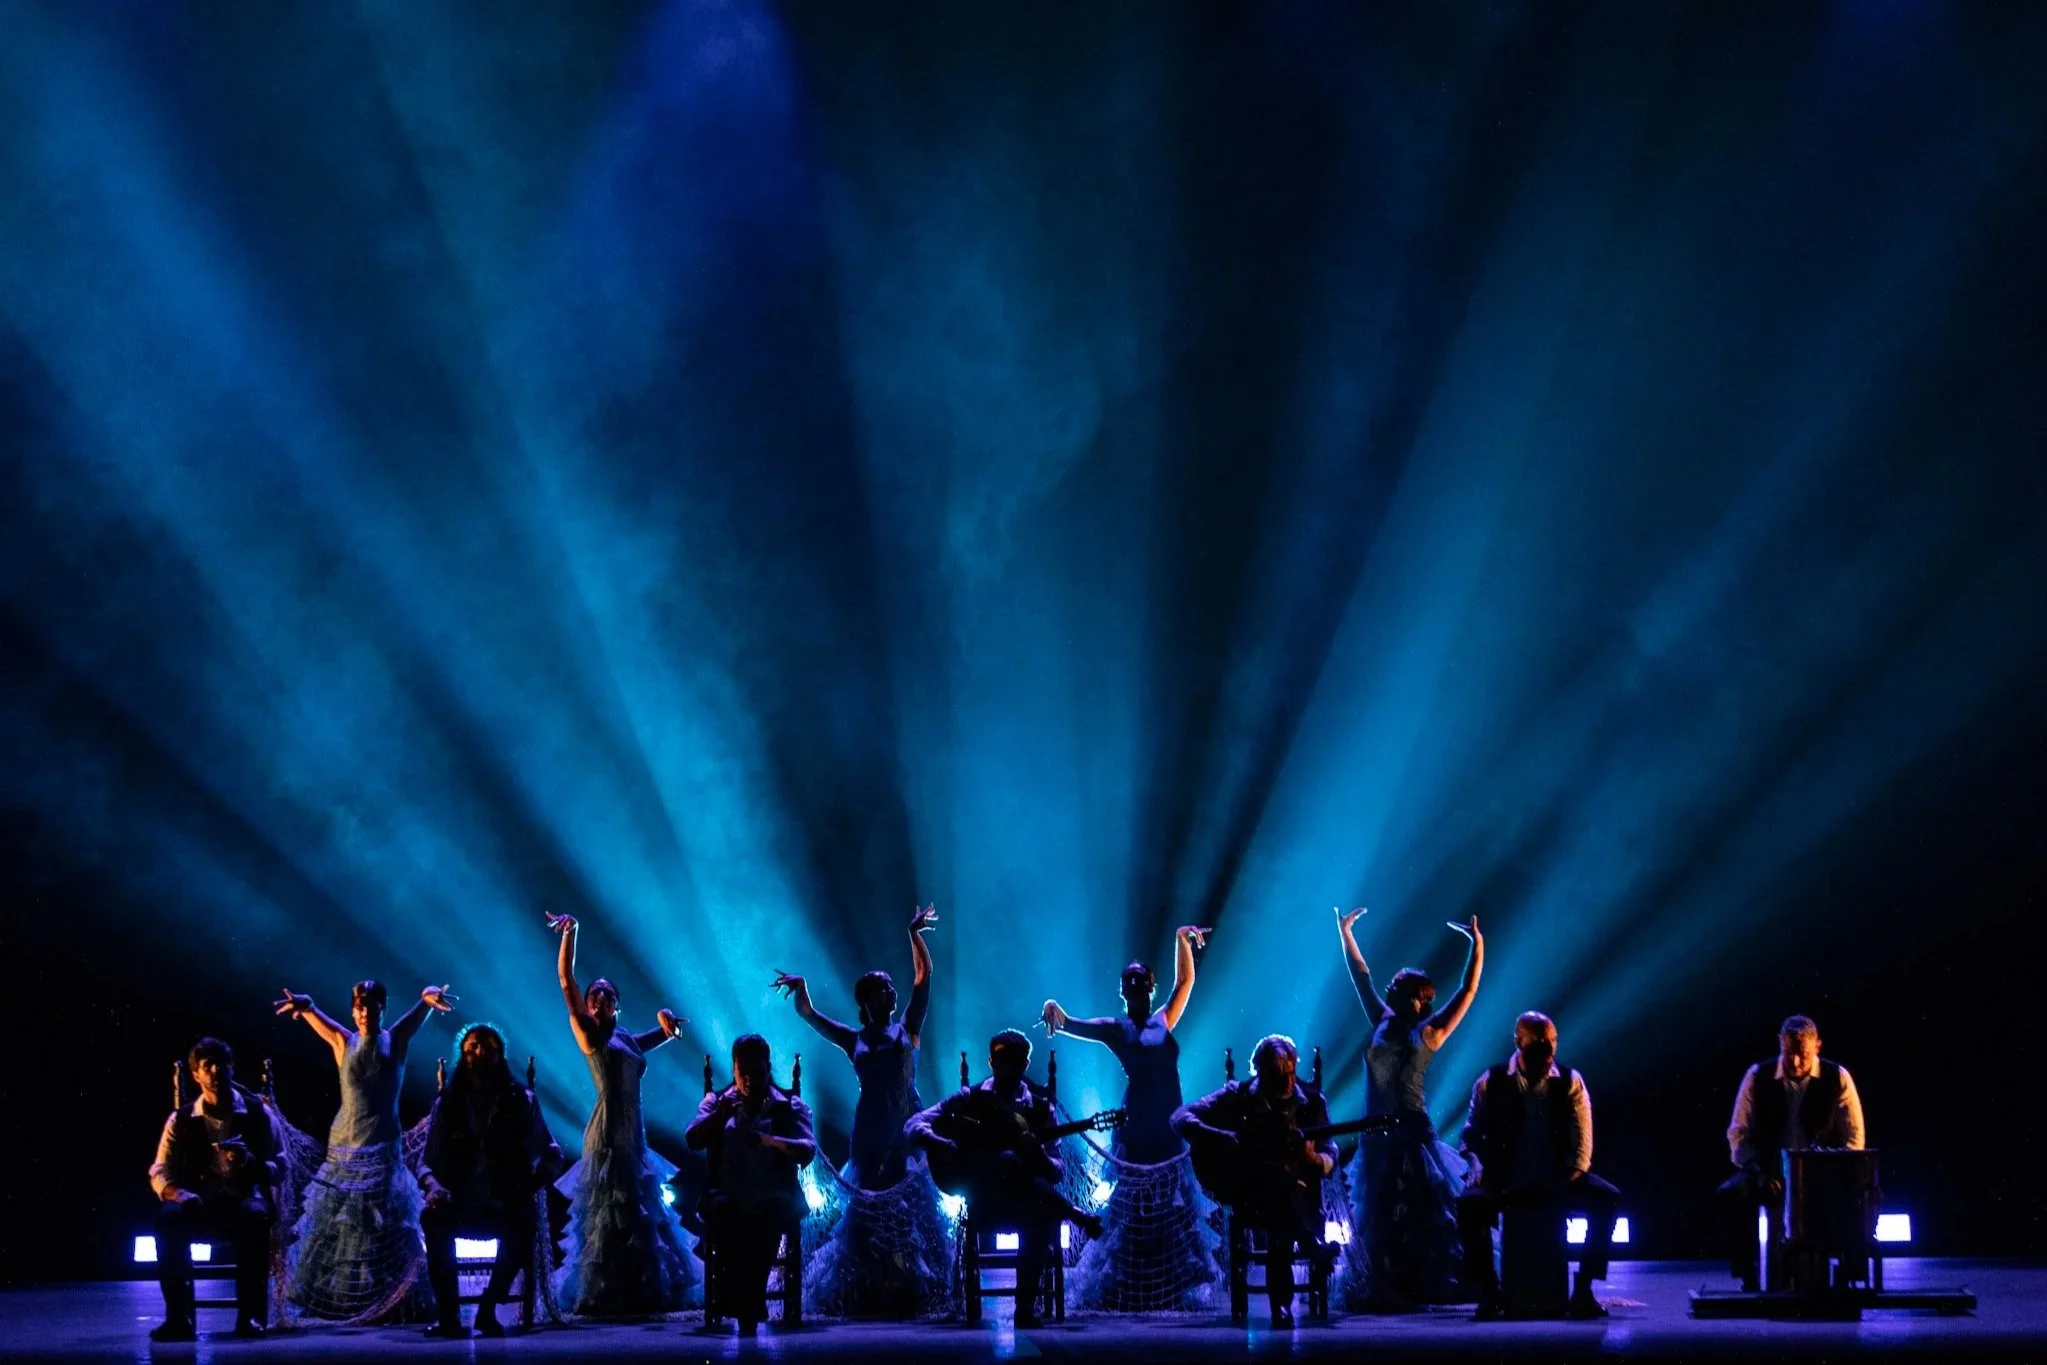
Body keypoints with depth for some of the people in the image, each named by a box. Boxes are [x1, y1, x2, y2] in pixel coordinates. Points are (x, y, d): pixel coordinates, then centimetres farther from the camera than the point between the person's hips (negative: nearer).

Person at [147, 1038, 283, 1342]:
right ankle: (178, 1318, -31)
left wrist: (250, 1162, -19)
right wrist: (178, 1193, -20)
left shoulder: (257, 1113, 7)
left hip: (245, 1201, -1)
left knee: (254, 1215, -38)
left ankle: (251, 1315, -33)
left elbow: (279, 1167, 4)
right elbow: (159, 1172, 4)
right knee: (169, 1217, -34)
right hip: (201, 1207, 1)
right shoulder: (181, 1120, 10)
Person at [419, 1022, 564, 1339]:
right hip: (460, 1207, 1)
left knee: (524, 1221, -36)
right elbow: (427, 1161, 9)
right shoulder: (447, 1104, 10)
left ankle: (488, 1309, -23)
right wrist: (433, 1186, -14)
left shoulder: (522, 1101, 9)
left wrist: (529, 1190, -6)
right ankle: (449, 1315, -30)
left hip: (506, 1208, -1)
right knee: (433, 1216, -33)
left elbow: (552, 1157, 12)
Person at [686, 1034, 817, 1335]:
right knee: (719, 1208, -35)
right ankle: (748, 1307, -34)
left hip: (774, 1196, -1)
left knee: (770, 1215, -36)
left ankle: (749, 1308, -30)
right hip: (730, 1194, 1)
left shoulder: (790, 1106, 11)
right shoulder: (717, 1102, 16)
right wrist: (719, 1115, -17)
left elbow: (809, 1151, -4)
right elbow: (692, 1141, 2)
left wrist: (771, 1141, -25)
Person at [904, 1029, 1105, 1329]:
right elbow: (914, 1125, 2)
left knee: (1042, 1215, -37)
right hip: (983, 1200, -1)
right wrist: (936, 1143, -20)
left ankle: (1025, 1304, -31)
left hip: (1024, 1202, 1)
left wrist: (1039, 1155, -19)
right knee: (1008, 1162, -35)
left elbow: (1056, 1172, 5)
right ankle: (1076, 1215, -29)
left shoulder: (1039, 1107, 10)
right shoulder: (970, 1098, 7)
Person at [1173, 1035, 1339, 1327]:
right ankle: (1310, 1243, -27)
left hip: (1298, 1198, 1)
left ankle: (1281, 1306, -31)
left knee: (1282, 1221, -35)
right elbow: (1181, 1118, -2)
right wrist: (1219, 1140, -20)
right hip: (1247, 1197, -1)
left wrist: (1314, 1159, -21)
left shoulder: (1312, 1101, 6)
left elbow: (1330, 1160, 4)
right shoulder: (1237, 1097, 2)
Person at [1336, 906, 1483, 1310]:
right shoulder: (1381, 1024, 12)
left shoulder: (1429, 1032, 2)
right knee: (1377, 1215, 6)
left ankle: (1421, 1287, -4)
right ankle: (1383, 1289, 12)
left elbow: (1467, 991, -1)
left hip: (1412, 1132, -4)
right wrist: (1345, 932, 24)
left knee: (1419, 1212, -5)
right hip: (1376, 1133, 5)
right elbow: (1362, 977, 20)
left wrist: (1477, 945, -7)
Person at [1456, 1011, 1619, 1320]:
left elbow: (1581, 1138, 2)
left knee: (1607, 1198, -25)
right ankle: (1488, 1292, -18)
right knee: (1469, 1204, -33)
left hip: (1557, 1182, 1)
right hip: (1506, 1183, -1)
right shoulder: (1491, 1083, 3)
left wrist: (1572, 1179, -14)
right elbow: (1473, 1135, 3)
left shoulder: (1570, 1082, 6)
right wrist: (1483, 1175, -14)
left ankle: (1583, 1289, -17)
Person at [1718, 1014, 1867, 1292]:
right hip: (1769, 1172, 1)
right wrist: (1761, 1173, -16)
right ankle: (1748, 1277, -22)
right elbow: (1740, 1134, 0)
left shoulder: (1837, 1078, -2)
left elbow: (1853, 1138, -1)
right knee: (1731, 1195, -31)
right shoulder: (1758, 1076, 0)